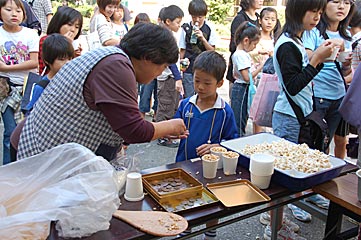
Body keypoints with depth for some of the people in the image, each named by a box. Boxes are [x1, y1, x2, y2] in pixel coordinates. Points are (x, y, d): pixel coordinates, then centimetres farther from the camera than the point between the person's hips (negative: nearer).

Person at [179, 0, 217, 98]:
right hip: (189, 68, 0)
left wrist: (202, 38, -17)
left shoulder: (209, 28, -3)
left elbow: (212, 50, -3)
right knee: (189, 96, 4)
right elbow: (182, 49, 5)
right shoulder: (186, 28, -1)